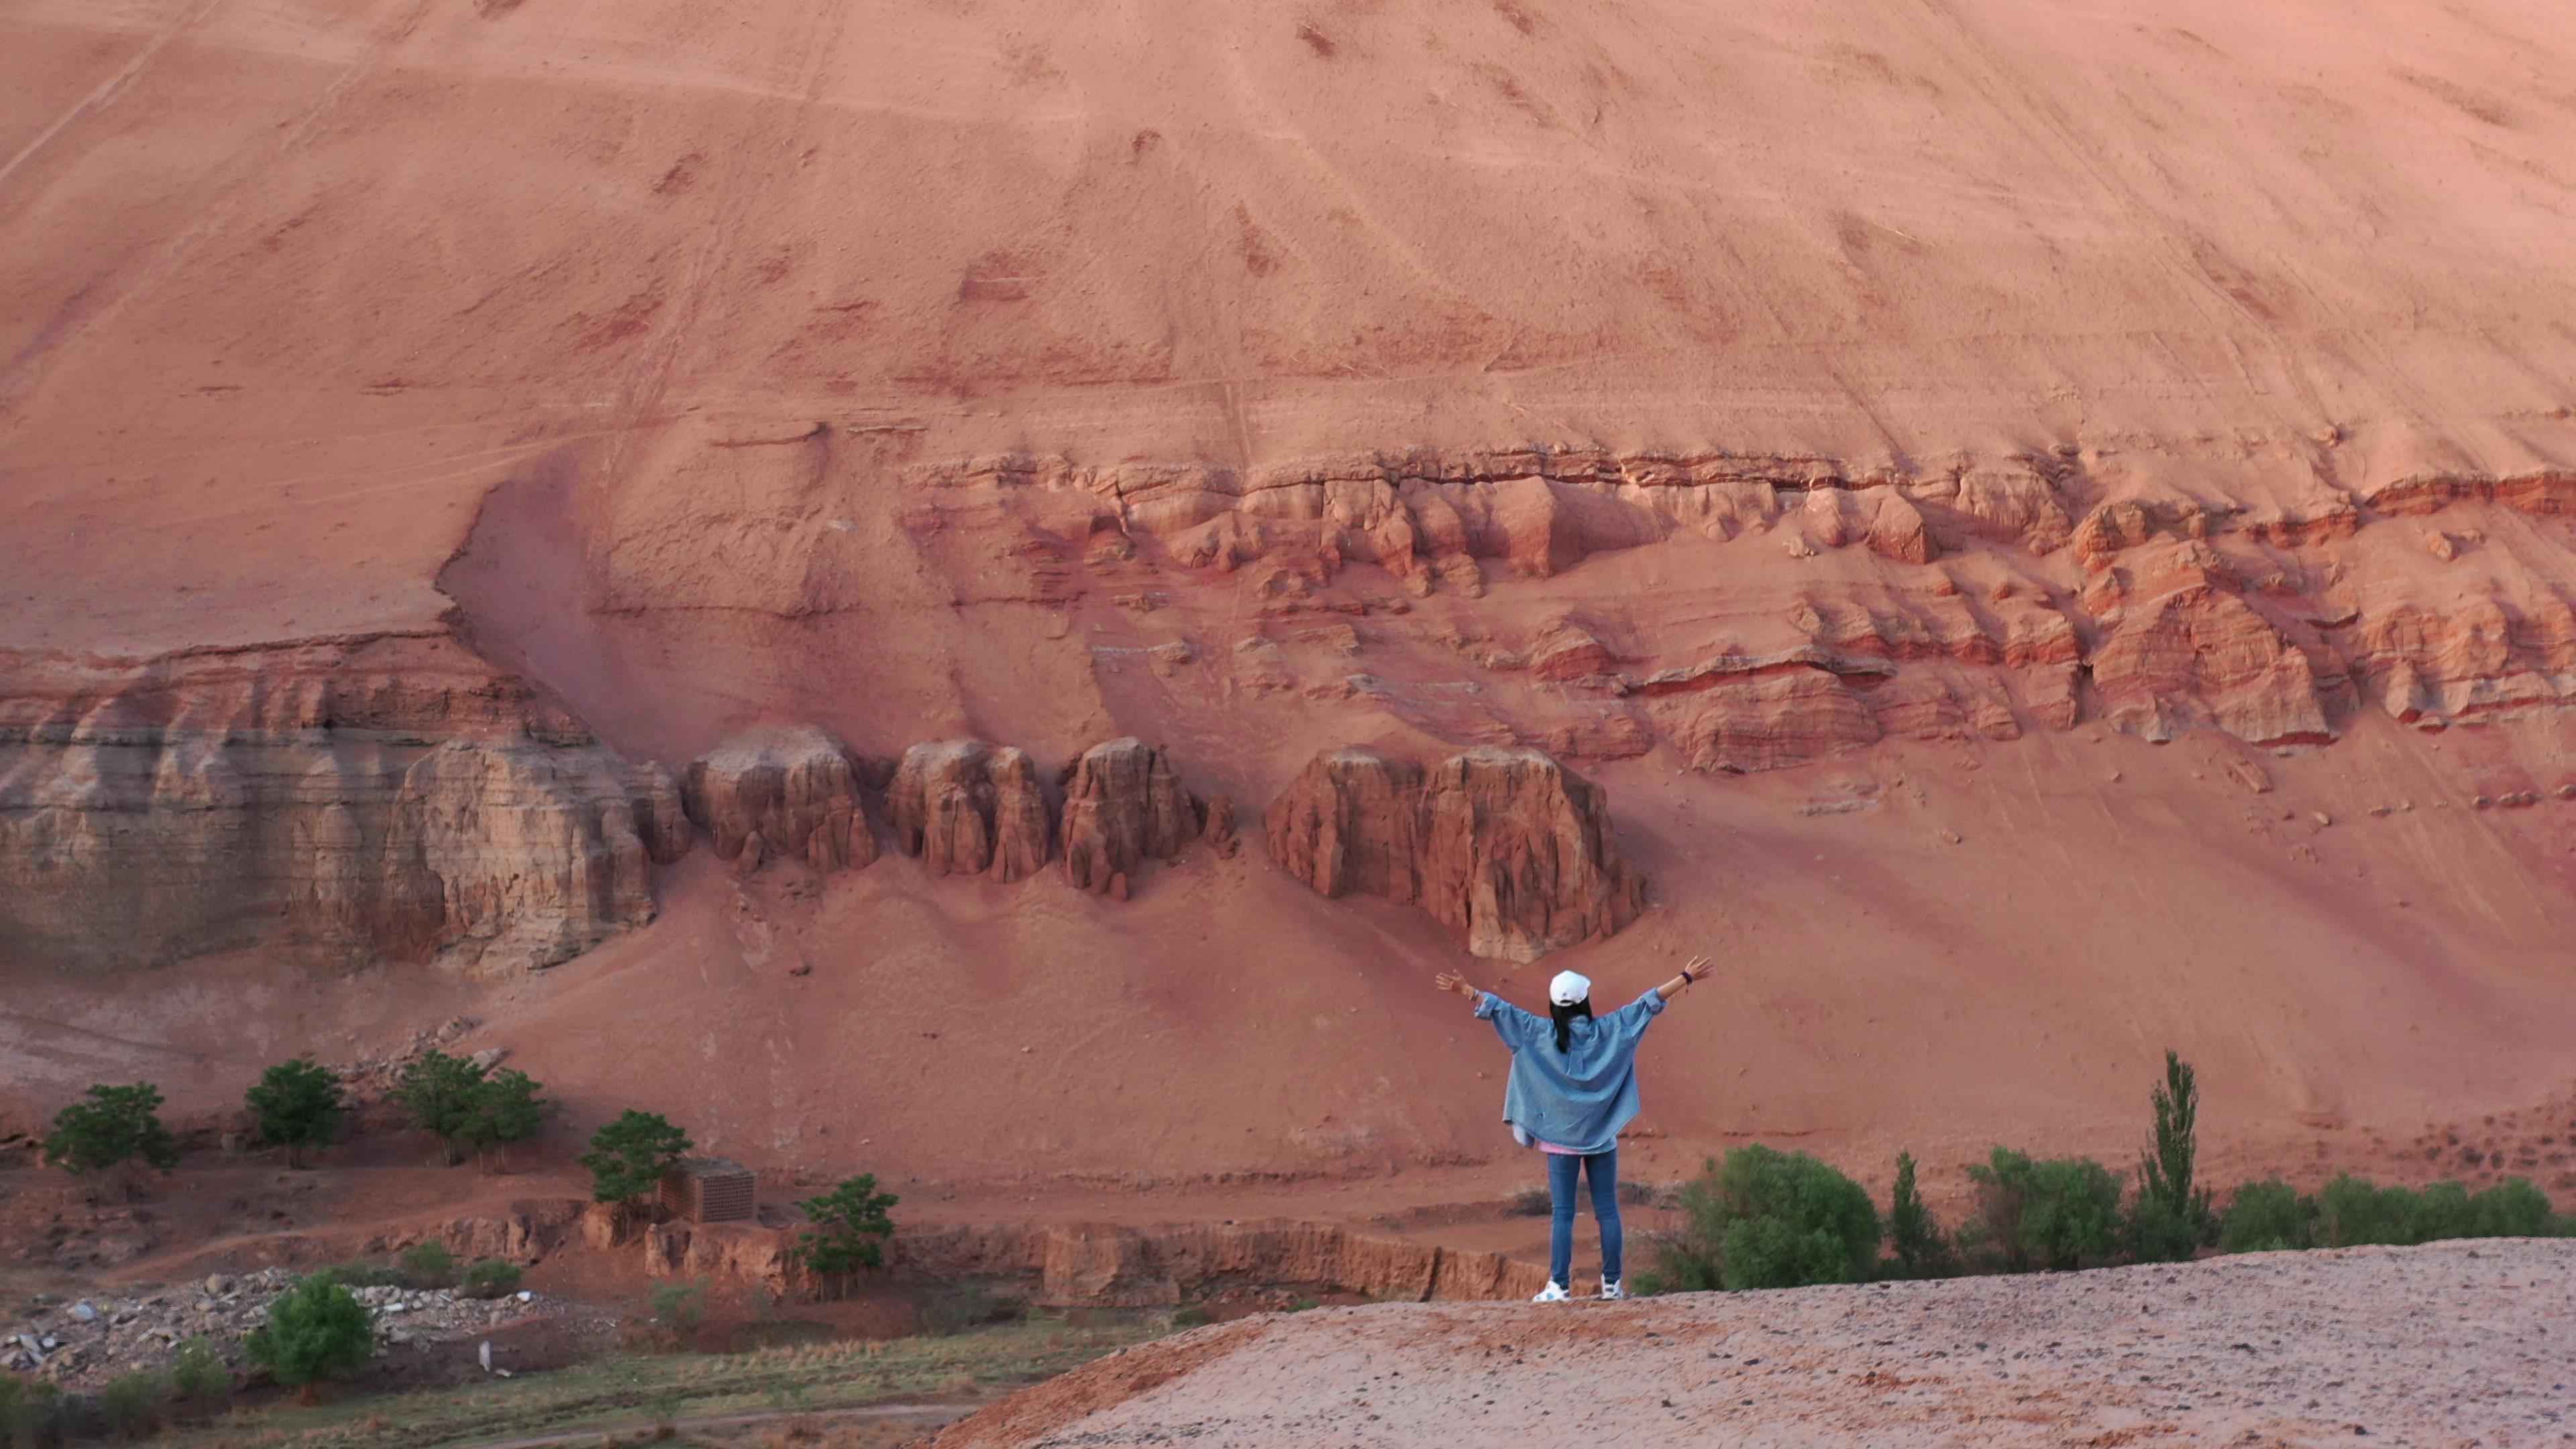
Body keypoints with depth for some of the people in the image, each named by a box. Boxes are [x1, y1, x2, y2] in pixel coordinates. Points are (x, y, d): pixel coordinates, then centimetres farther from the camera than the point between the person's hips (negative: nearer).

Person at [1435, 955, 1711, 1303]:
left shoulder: (1542, 1033, -5)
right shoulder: (1608, 1030, -2)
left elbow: (1501, 1010, -4)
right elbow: (1648, 1003, 1)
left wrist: (1467, 991, 3)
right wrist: (1687, 977, 5)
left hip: (1561, 1137, -1)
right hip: (1602, 1135, 1)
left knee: (1563, 1213, -1)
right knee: (1607, 1210, 6)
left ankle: (1559, 1285, -7)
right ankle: (1613, 1283, 6)